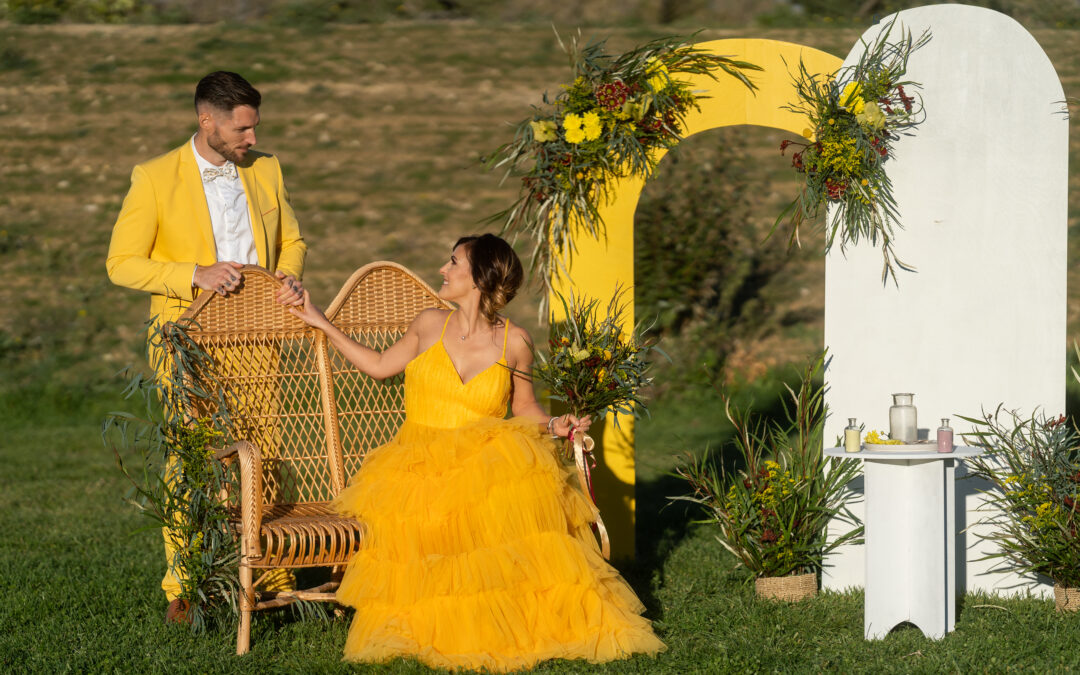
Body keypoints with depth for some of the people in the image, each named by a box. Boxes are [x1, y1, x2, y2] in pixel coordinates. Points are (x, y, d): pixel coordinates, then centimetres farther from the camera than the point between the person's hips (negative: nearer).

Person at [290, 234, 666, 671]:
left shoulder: (513, 343, 5)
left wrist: (555, 425, -4)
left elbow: (524, 407, 16)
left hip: (486, 458, -1)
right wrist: (323, 325, 25)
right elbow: (380, 365, 24)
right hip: (422, 463, 1)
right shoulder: (429, 326, 9)